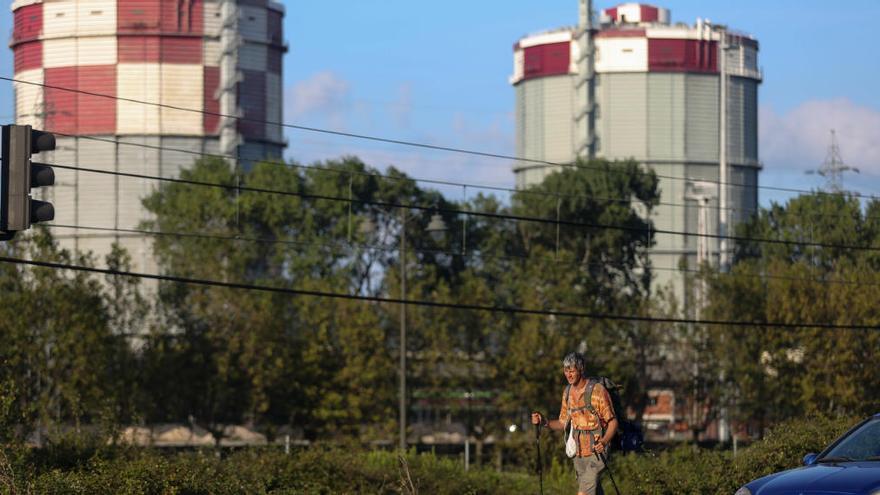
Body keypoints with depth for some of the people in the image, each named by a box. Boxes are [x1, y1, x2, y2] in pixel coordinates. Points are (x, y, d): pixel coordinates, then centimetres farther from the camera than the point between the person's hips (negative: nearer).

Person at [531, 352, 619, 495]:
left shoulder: (597, 390, -14)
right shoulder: (567, 392, 7)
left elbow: (612, 422, -11)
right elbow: (563, 423, 16)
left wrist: (604, 442, -28)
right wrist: (544, 422, -1)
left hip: (595, 451, -7)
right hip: (578, 453, 7)